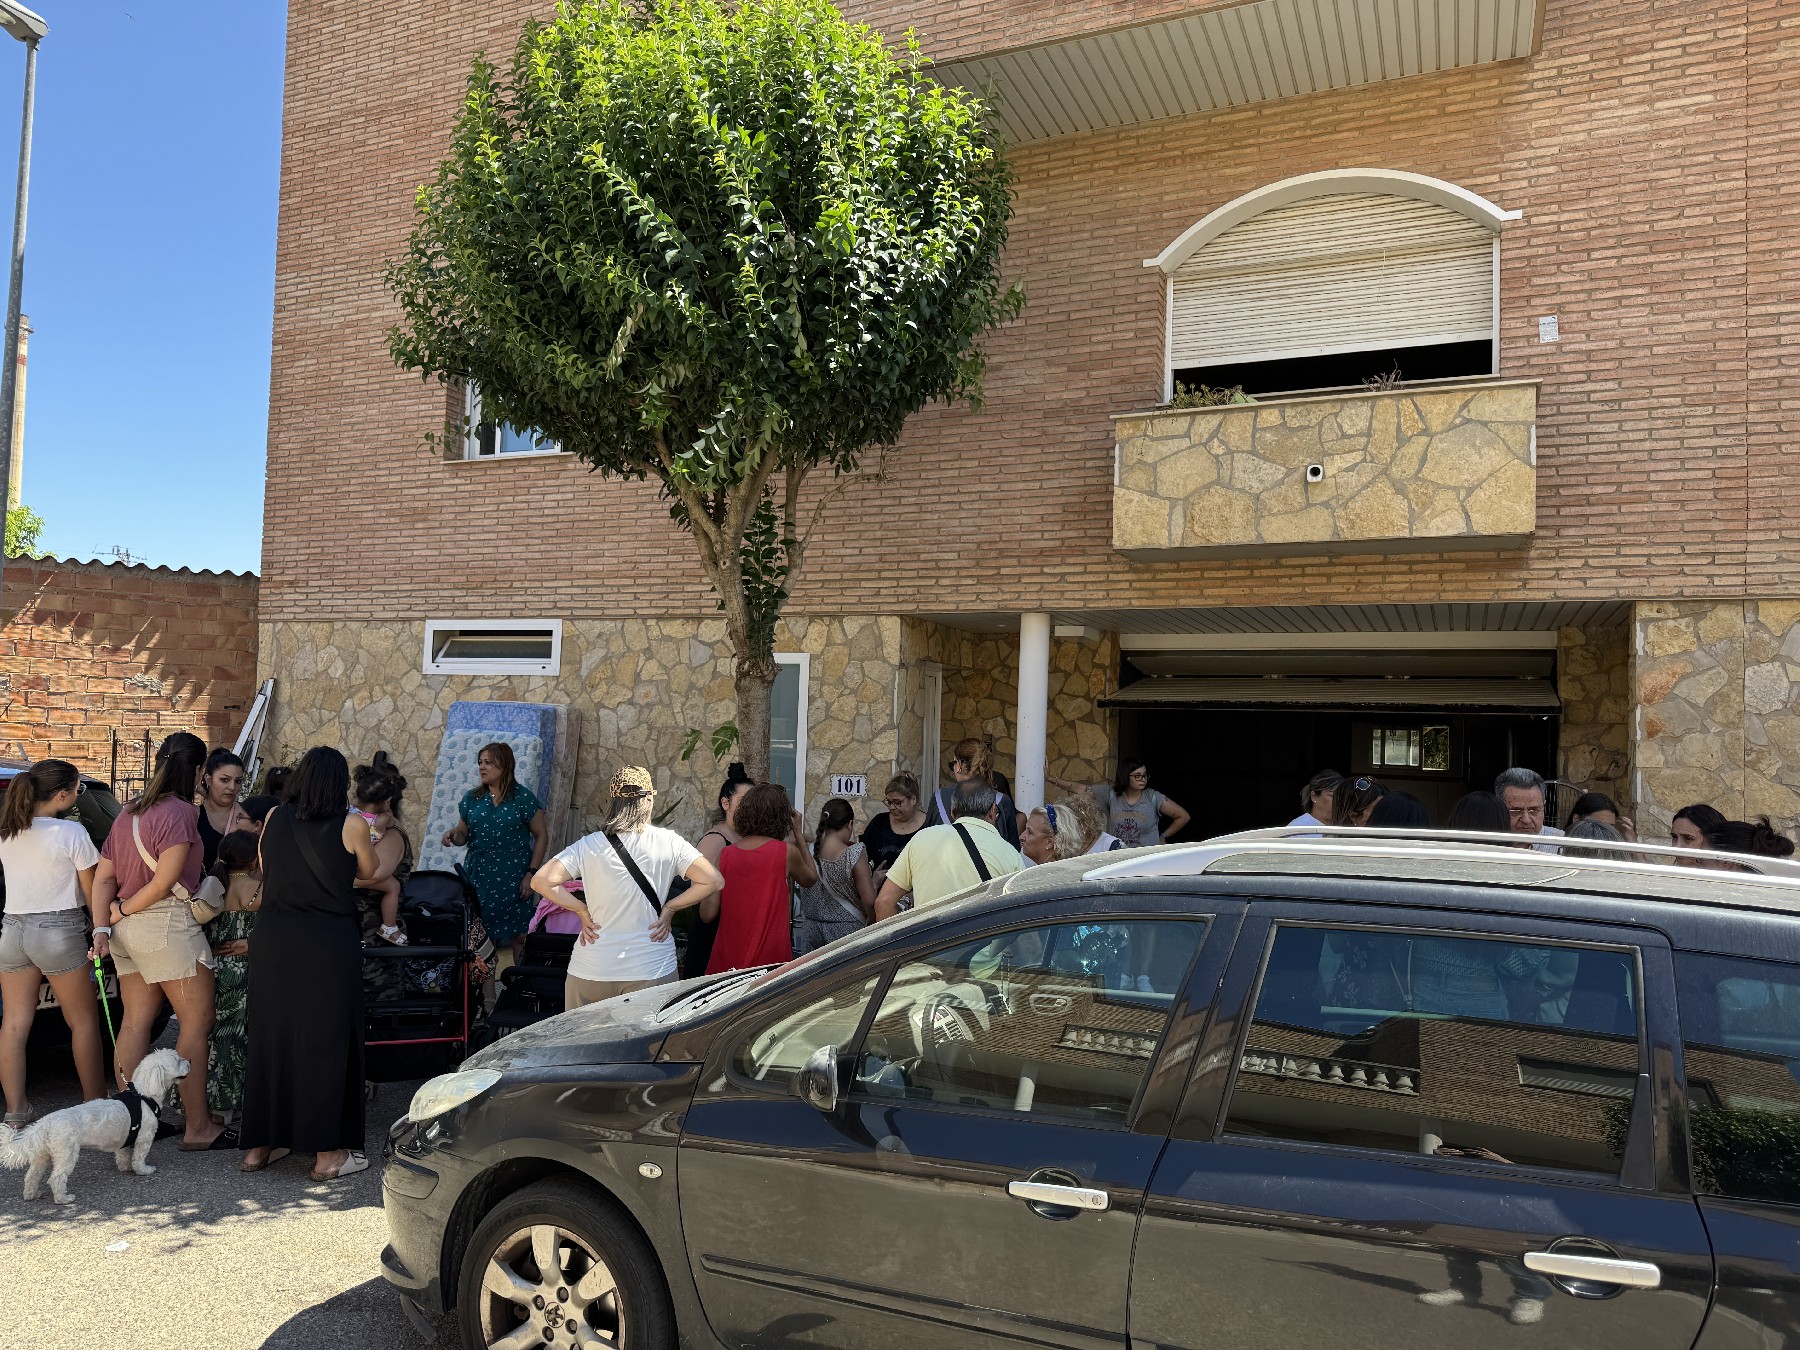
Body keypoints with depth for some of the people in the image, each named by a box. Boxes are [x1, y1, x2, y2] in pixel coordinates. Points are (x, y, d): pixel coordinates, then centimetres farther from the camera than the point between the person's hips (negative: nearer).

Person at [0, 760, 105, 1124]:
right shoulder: (71, 832, -13)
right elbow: (91, 890, -7)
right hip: (58, 931, -5)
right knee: (83, 1021, 7)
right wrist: (102, 929, -1)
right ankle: (95, 1103, 15)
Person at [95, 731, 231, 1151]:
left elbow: (103, 877, 11)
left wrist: (103, 925, 3)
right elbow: (165, 882, -16)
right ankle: (198, 1128, 0)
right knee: (197, 1023, -2)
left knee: (135, 1021, 12)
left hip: (128, 929, 9)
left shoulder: (129, 813, 15)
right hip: (168, 924, -9)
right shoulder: (181, 811, -11)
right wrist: (121, 911, -2)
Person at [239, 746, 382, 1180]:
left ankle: (260, 1146, 24)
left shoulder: (275, 818, 2)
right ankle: (328, 1153, 9)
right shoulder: (351, 826, -8)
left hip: (272, 940, 4)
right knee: (326, 1041, 3)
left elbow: (264, 867, 18)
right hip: (328, 943, -4)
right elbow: (368, 871, 9)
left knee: (270, 1036, 14)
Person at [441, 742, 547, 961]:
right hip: (478, 875, 3)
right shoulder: (472, 798, 9)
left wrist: (531, 873, -8)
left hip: (513, 878, -3)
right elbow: (463, 834, 15)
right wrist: (454, 836, -9)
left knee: (518, 935, -1)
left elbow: (541, 835, -2)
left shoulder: (523, 797, -3)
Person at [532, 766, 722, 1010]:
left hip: (591, 970, 1)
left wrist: (583, 910, -3)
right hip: (652, 970, -1)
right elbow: (712, 881, -7)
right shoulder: (669, 843, -6)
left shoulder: (588, 846, -5)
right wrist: (669, 908, 0)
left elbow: (541, 881, -10)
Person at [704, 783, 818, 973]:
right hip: (770, 959, -2)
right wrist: (798, 834, 19)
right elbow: (812, 878, 15)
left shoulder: (726, 855, -2)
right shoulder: (787, 852, -7)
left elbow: (707, 913, -2)